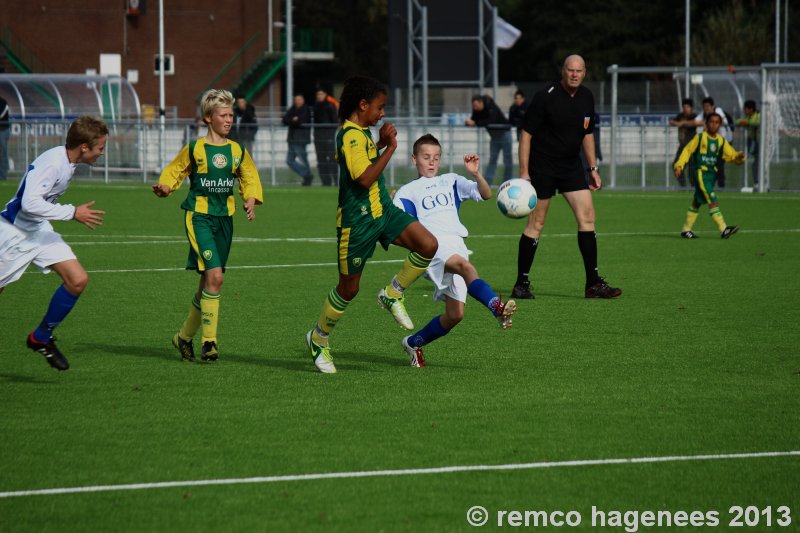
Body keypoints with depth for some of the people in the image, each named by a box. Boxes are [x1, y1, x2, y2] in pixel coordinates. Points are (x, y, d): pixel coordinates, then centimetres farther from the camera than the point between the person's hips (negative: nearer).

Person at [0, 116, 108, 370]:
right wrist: (73, 213, -29)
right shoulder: (52, 163, -27)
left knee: (78, 280, -6)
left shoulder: (67, 161, 1)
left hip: (40, 231, 8)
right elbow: (30, 203, -34)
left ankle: (41, 337, 7)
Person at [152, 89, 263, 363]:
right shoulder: (194, 149, -3)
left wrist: (251, 202, 1)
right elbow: (173, 174, 4)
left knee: (208, 283, 9)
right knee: (214, 275, -20)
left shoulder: (238, 151, 8)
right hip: (199, 217, -5)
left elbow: (250, 180, 19)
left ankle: (185, 337, 26)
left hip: (224, 218, 5)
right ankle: (209, 341, -15)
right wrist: (164, 189, -16)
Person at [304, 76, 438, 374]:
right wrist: (390, 148, -23)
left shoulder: (362, 133, 10)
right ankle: (318, 339, 25)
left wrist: (381, 143, 16)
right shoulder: (350, 135, -20)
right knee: (349, 287, 4)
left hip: (382, 210, 8)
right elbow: (365, 178, -29)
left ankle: (392, 294, 7)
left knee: (428, 246, -13)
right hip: (357, 220, -8)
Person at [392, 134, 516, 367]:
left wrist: (476, 174, -3)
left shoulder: (450, 182, 28)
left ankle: (414, 343, 16)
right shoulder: (408, 191, 20)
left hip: (457, 246, 4)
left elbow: (485, 194, 15)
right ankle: (498, 308, -61)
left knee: (454, 315, -6)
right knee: (464, 266, -38)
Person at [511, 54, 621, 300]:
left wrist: (593, 168, 13)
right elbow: (526, 133, -12)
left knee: (587, 215, -5)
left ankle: (593, 284, -3)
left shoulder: (586, 98, 4)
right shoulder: (545, 97, -15)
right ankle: (521, 284, 6)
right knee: (536, 223, -3)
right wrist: (523, 172, -16)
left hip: (571, 166, 6)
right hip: (542, 167, -6)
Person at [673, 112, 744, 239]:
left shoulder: (721, 141, 8)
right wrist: (679, 165, -10)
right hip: (701, 173, -6)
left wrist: (739, 157, -17)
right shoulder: (700, 137, -5)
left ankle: (686, 230, 24)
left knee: (697, 202, 14)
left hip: (712, 174, 6)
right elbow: (688, 150, -2)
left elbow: (731, 155, 5)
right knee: (712, 201, -17)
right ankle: (723, 230, -25)